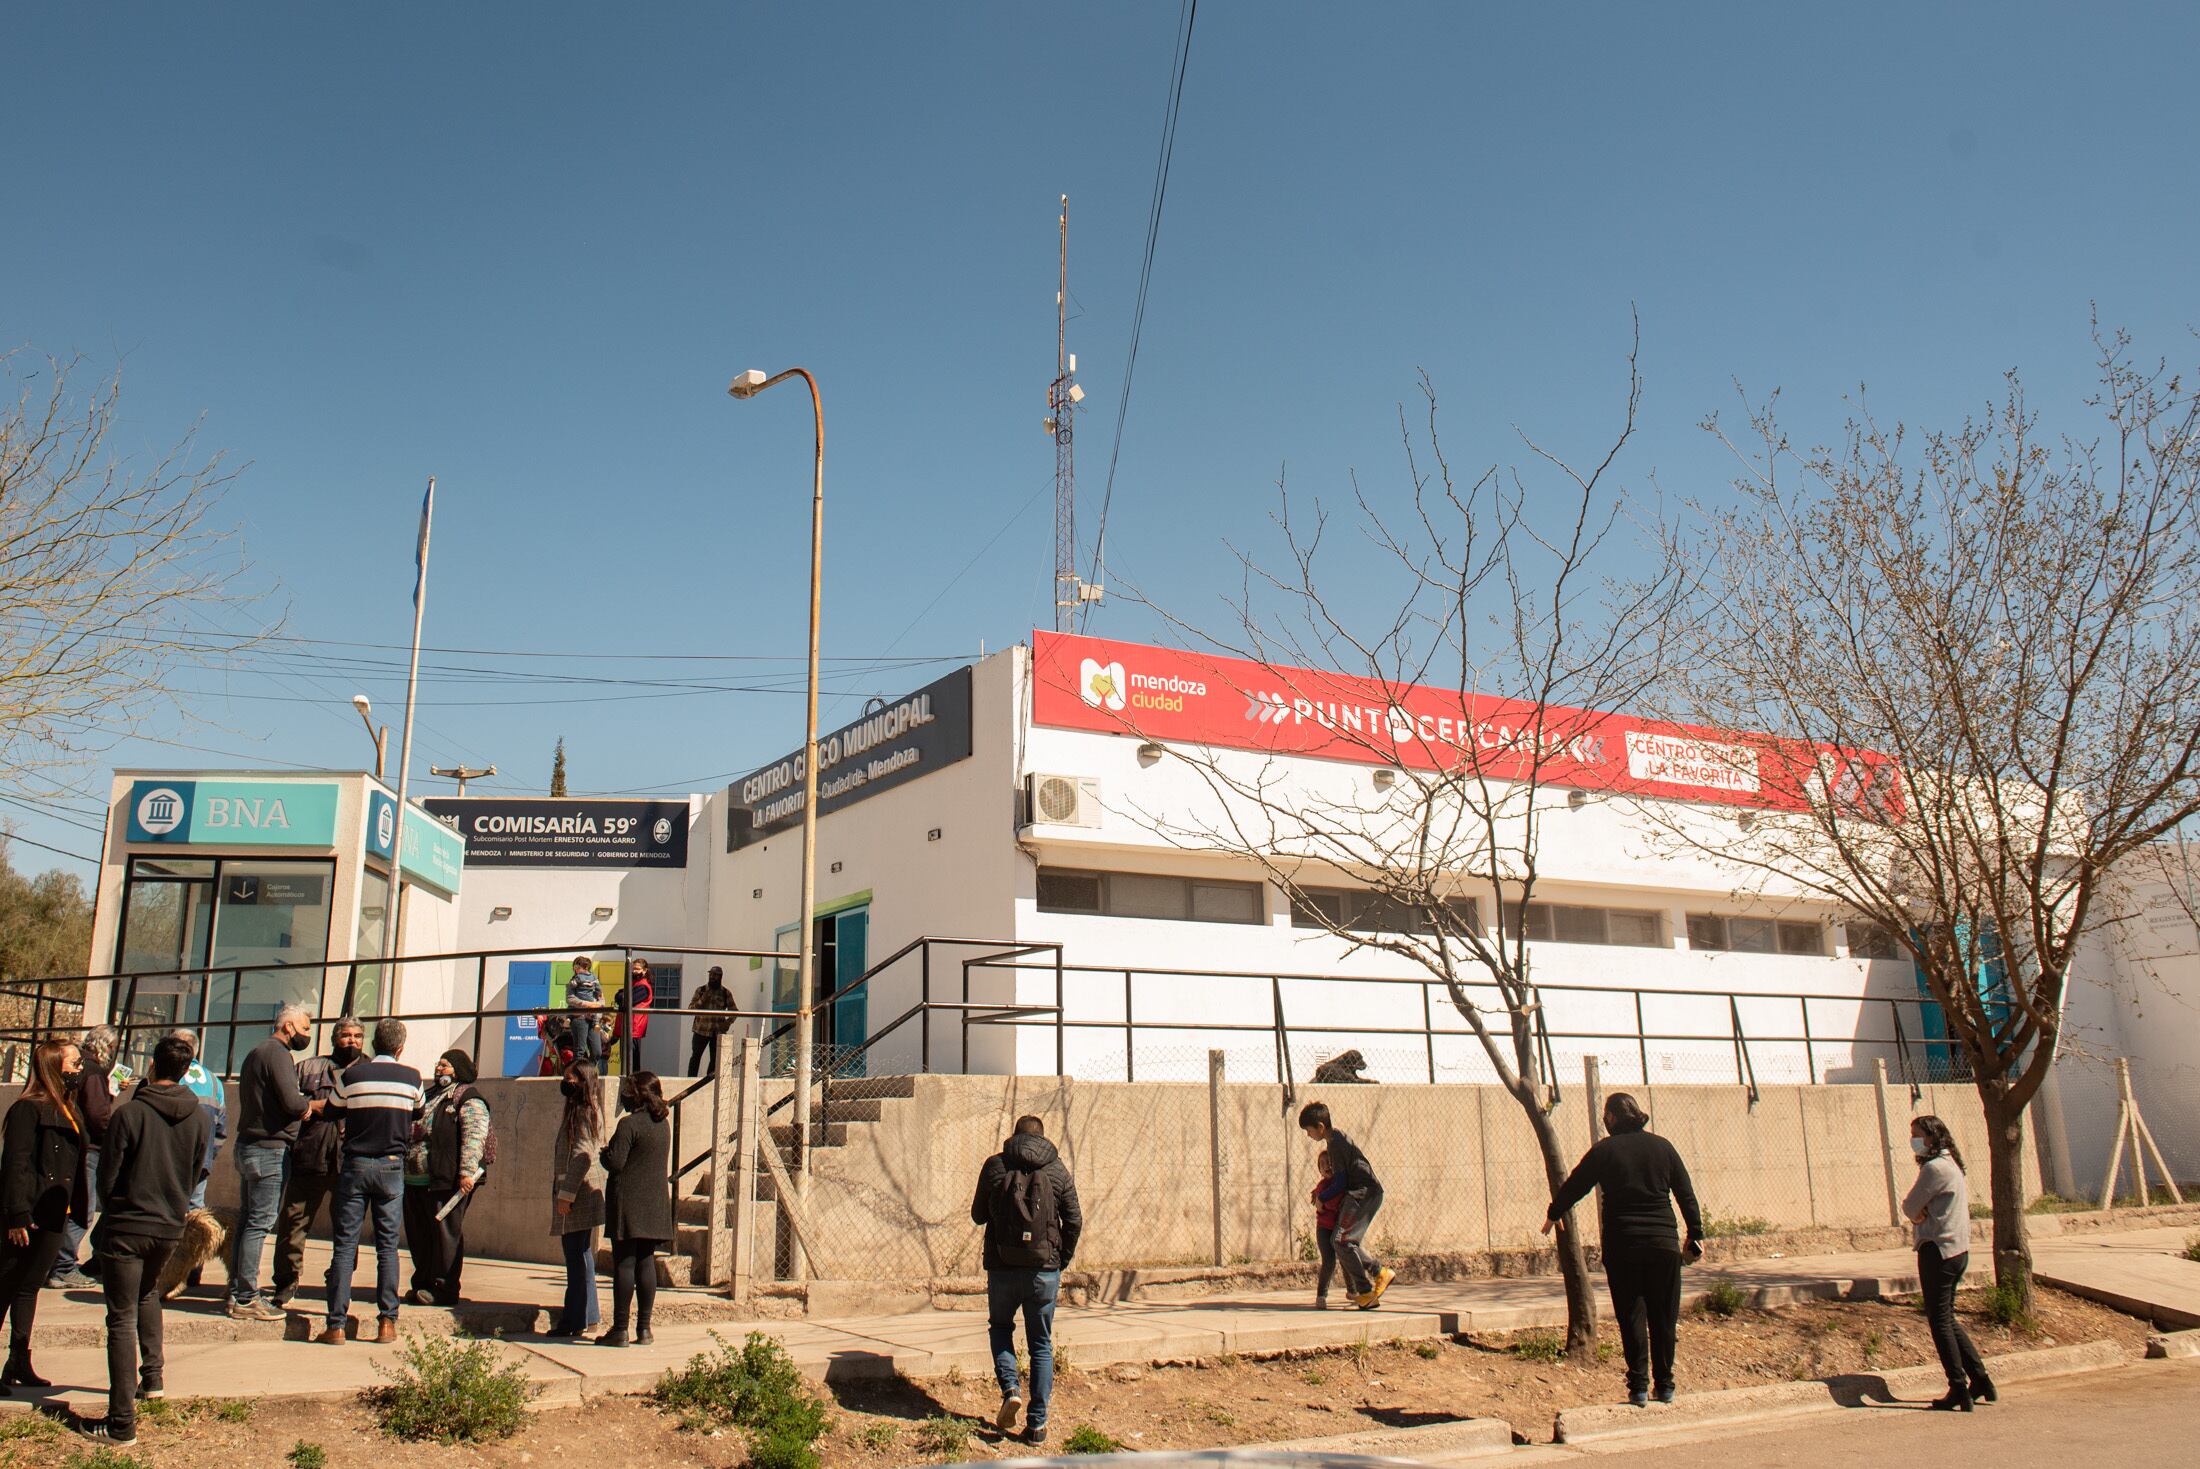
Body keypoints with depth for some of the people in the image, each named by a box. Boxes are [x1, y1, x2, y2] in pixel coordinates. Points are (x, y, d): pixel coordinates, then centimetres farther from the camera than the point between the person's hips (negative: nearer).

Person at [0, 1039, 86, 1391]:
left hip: (55, 1217, 9)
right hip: (28, 1217, -9)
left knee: (29, 1288, 14)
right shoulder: (28, 1109, -13)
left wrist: (74, 1210, 12)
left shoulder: (68, 1111, 13)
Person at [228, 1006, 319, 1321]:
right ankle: (247, 1299, -6)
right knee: (260, 1223, -7)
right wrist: (312, 1104, -1)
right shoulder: (277, 1054, -12)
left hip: (247, 1146, 10)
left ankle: (237, 1293, 16)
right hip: (269, 1149, -10)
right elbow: (292, 1102, -21)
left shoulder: (256, 1053, 21)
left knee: (246, 1221, 12)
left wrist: (302, 1105, 6)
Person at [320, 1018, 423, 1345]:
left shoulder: (352, 1075, -3)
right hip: (392, 1167, 1)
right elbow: (418, 1110, 18)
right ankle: (388, 1321, 5)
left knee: (345, 1244, 3)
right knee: (387, 1245, 6)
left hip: (355, 1165, -1)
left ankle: (336, 1324, 1)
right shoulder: (411, 1077, 0)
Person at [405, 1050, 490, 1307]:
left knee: (445, 1233, -6)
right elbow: (409, 1133, 32)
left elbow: (474, 1137, -16)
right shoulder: (428, 1096, 23)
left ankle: (443, 1288, -1)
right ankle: (422, 1284, 22)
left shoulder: (468, 1100, -5)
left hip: (446, 1182, -9)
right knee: (418, 1235, 12)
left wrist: (467, 1171, -26)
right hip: (415, 1181, 9)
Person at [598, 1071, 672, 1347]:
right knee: (646, 1263, 9)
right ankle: (644, 1328, 11)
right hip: (655, 1203, 7)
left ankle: (620, 1329, 0)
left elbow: (615, 1163, -18)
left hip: (628, 1202, -7)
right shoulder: (663, 1124, 10)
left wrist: (604, 1152, 4)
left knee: (624, 1264, -2)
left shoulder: (629, 1124, -13)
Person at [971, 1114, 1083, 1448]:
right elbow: (1074, 1221, 0)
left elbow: (978, 1215, 9)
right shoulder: (1057, 1170, 1)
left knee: (1000, 1327, 24)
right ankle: (1037, 1424, 8)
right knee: (1041, 1345, 11)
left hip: (1002, 1268, 0)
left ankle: (1010, 1388, 1)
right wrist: (1062, 1261, 13)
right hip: (1044, 1270, 0)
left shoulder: (994, 1166, 0)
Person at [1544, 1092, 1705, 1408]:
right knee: (1664, 1316, 10)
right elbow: (1687, 1194, 8)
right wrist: (1696, 1235, 18)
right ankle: (1665, 1385, 14)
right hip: (1664, 1242, 2)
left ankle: (1639, 1386, 2)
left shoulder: (1604, 1150, -3)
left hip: (1622, 1244, -2)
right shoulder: (1662, 1146, 5)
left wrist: (1553, 1214, 23)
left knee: (1632, 1316, 4)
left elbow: (1573, 1186, 6)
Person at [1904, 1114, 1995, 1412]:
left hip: (1938, 1250, -10)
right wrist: (1922, 1214, -6)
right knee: (1947, 1319, 18)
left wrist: (1918, 1215, 6)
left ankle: (1959, 1392, 1)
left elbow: (1910, 1207, -12)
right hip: (1958, 1250, 10)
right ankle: (1981, 1382, 20)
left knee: (1939, 1321, -2)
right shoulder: (1950, 1164, 14)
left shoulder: (1934, 1168, -17)